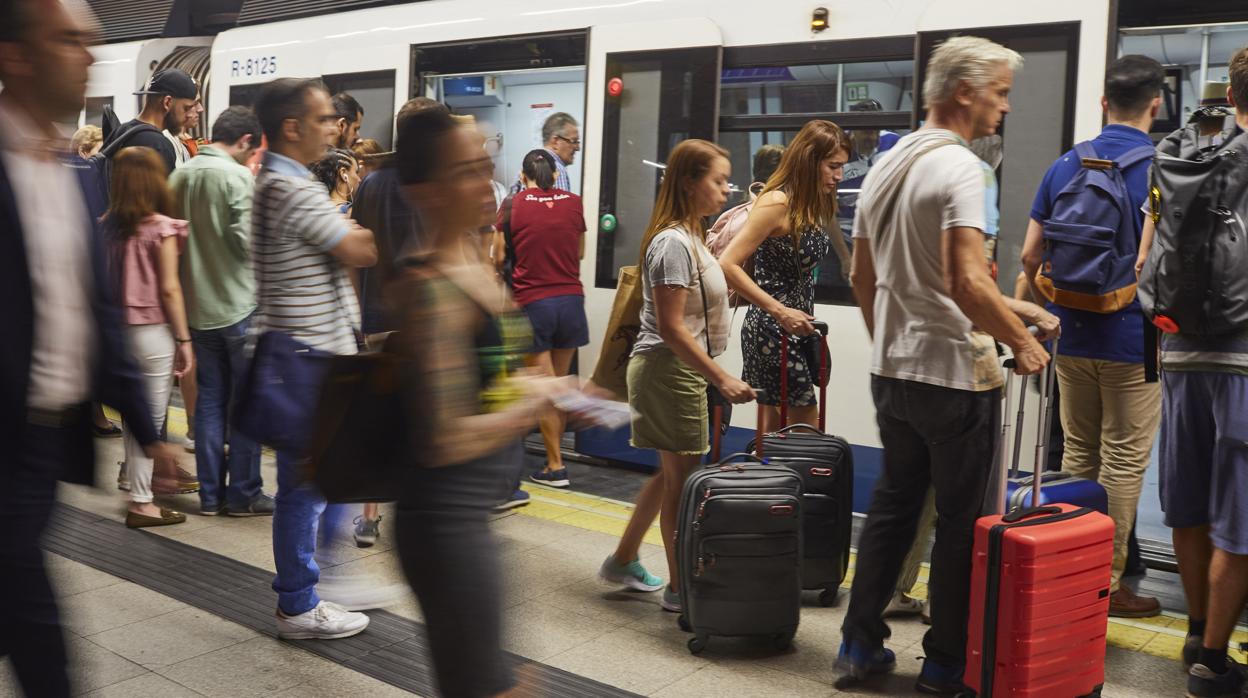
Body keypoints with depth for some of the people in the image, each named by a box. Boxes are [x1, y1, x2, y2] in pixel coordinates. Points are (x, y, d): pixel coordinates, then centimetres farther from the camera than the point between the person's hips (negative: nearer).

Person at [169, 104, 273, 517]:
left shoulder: (179, 176, 7)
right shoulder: (237, 177, -14)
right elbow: (247, 241, -20)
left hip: (197, 306, 6)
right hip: (238, 305, -6)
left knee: (210, 399, 12)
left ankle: (211, 493, 16)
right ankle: (243, 493, 8)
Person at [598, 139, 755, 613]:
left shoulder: (692, 237, 13)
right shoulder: (674, 243, -18)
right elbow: (671, 327, -23)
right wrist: (723, 379, -24)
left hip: (681, 372, 10)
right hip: (670, 372, -10)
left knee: (672, 473, 18)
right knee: (682, 477, -1)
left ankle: (623, 561, 31)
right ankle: (679, 588, 11)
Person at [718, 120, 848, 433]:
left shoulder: (812, 205, 11)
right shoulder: (777, 202, -15)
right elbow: (727, 265, -21)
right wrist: (780, 312, -22)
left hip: (795, 328, 9)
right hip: (772, 330, -9)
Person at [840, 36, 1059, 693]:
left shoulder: (884, 167, 10)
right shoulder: (962, 168, -16)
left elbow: (862, 277, 17)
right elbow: (969, 284, -27)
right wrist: (1021, 341, -13)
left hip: (891, 370, 8)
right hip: (956, 375, -8)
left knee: (891, 506, 17)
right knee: (960, 521, 5)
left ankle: (860, 643, 23)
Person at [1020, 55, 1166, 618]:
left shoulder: (1065, 166, 4)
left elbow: (1030, 256, 5)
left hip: (1073, 338, 5)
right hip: (1134, 340, -5)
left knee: (1078, 456, 15)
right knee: (1123, 462, 3)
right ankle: (1107, 583, 9)